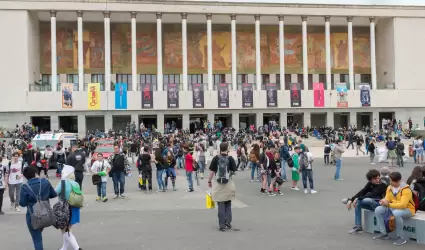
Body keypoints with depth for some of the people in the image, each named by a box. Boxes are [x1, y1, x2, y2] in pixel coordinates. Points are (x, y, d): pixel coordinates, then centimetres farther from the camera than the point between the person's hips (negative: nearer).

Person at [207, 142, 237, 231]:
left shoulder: (216, 158, -4)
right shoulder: (230, 158, -5)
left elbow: (211, 171, -4)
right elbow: (234, 171, -6)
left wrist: (209, 181, 8)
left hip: (218, 184, 0)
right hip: (228, 184, 0)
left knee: (221, 205, 6)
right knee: (228, 204, 17)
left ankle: (222, 225, 7)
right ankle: (228, 222, 16)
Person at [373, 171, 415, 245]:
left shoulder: (406, 189, -23)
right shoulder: (390, 187, -2)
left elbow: (402, 205, -31)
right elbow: (387, 199, 0)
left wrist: (388, 204, -33)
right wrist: (383, 202, -25)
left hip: (407, 209, -7)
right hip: (394, 208, 7)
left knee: (396, 213, -39)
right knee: (378, 210, -12)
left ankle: (401, 237, -22)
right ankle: (384, 233, -1)